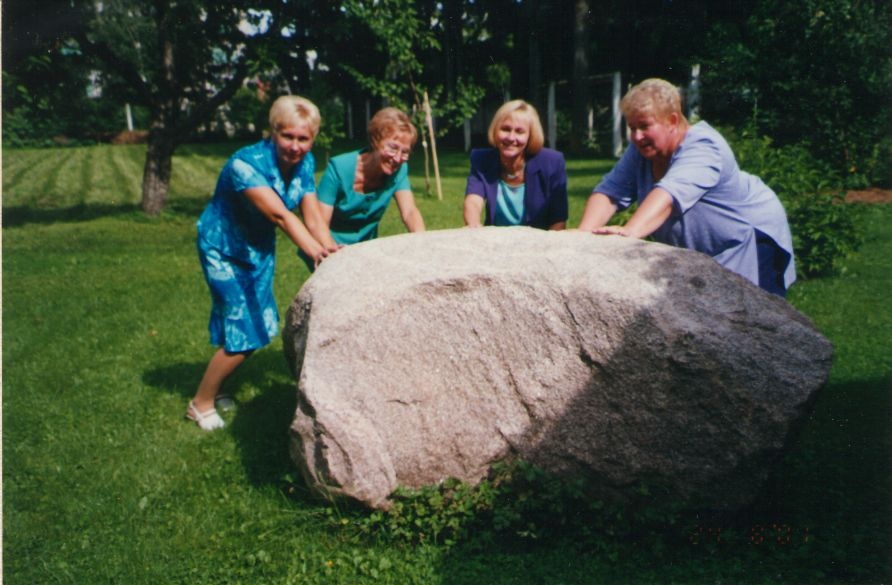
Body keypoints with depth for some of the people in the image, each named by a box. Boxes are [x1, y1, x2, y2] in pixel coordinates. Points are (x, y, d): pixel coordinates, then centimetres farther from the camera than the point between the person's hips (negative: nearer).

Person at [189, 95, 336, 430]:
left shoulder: (305, 163, -10)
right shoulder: (245, 164, -31)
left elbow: (312, 215, -13)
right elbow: (279, 215, -41)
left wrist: (330, 250, -31)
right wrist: (314, 251, -52)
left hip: (259, 248, 7)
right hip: (223, 249, -7)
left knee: (260, 328, 13)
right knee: (243, 334, -9)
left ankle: (214, 386, 36)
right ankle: (200, 405, 13)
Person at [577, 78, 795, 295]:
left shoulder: (703, 147, -29)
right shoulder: (640, 151, -9)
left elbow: (669, 194, -47)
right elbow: (608, 192, -20)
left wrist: (630, 232, -63)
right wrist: (583, 235, -38)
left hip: (750, 244, -6)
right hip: (696, 253, 6)